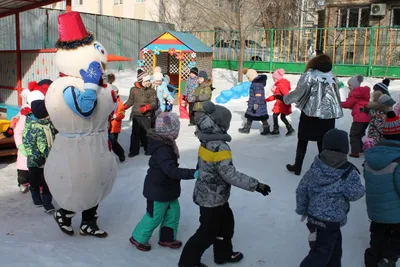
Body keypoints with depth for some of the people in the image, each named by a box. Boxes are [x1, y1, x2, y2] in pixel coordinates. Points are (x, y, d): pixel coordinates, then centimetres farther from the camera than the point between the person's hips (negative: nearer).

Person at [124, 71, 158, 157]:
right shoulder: (134, 89, 2)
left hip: (147, 116, -2)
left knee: (147, 133, 7)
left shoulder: (151, 91, -4)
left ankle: (148, 149, 24)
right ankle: (134, 150, 17)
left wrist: (146, 107, -28)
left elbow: (154, 103, -10)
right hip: (136, 115, 2)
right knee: (135, 134, 7)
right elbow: (130, 101, 10)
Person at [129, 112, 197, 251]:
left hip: (168, 189, 10)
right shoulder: (162, 149, -31)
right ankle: (138, 238, 29)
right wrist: (192, 173, -44)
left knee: (173, 214, 18)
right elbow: (172, 170, -40)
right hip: (158, 190, -10)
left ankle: (167, 238, 35)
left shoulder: (166, 144, 1)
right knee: (154, 217, 8)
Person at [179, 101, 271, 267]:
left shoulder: (207, 142, 0)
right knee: (208, 232, 9)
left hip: (207, 194, 9)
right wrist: (256, 185, -26)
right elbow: (231, 175, -30)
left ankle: (224, 253, 43)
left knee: (226, 224, 25)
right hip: (213, 198, -9)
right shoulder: (219, 147, -29)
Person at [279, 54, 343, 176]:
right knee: (323, 143, 10)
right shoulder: (333, 78, 3)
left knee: (302, 141, 11)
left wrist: (284, 98, 5)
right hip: (328, 116, 4)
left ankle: (297, 167, 21)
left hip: (310, 114, -4)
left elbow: (298, 93, -9)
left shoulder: (309, 76, -13)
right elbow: (336, 97, 10)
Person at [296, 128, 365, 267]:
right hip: (331, 221, -6)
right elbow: (355, 194, -10)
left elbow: (301, 190, 2)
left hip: (313, 216, 6)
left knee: (335, 248, 25)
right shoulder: (348, 172, -18)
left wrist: (302, 209, 16)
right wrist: (355, 178, 7)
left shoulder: (315, 167, -4)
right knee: (321, 254, 4)